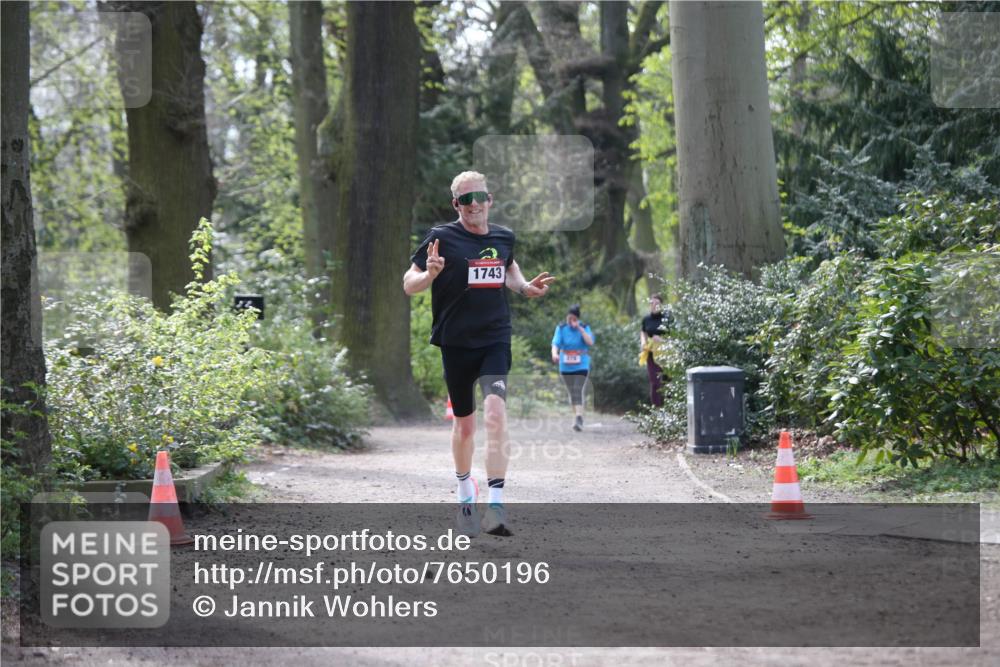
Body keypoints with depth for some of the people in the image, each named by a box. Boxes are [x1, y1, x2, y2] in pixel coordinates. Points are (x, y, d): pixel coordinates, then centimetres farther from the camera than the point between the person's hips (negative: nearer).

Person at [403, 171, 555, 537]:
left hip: (495, 341, 1)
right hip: (456, 343, -1)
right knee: (464, 423, 11)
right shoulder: (442, 237, -4)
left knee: (496, 413, -19)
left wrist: (525, 287, 10)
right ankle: (465, 494, 38)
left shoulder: (504, 237, 7)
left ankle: (495, 507, -25)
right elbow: (408, 284, -2)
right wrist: (429, 274, -23)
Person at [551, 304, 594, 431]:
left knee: (578, 391, -16)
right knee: (572, 392, 10)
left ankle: (579, 419, -23)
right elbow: (556, 343, -11)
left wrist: (580, 329, -21)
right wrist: (554, 353, -32)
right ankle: (577, 417, 24)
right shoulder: (561, 328, 0)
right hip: (566, 367, 3)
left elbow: (590, 342, -16)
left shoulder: (584, 328, -2)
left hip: (581, 366, -3)